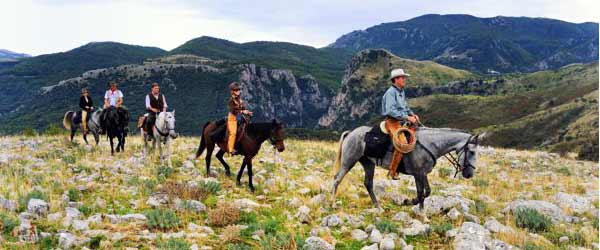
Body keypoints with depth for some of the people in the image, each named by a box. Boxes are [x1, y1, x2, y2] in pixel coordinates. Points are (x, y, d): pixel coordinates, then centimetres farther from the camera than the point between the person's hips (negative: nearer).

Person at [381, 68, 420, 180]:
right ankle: (392, 171, -18)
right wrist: (407, 117, -22)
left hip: (403, 121, 10)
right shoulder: (391, 92, -10)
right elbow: (391, 111, -21)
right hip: (393, 122, -10)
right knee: (402, 143, -27)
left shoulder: (402, 91, 18)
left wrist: (412, 114, 9)